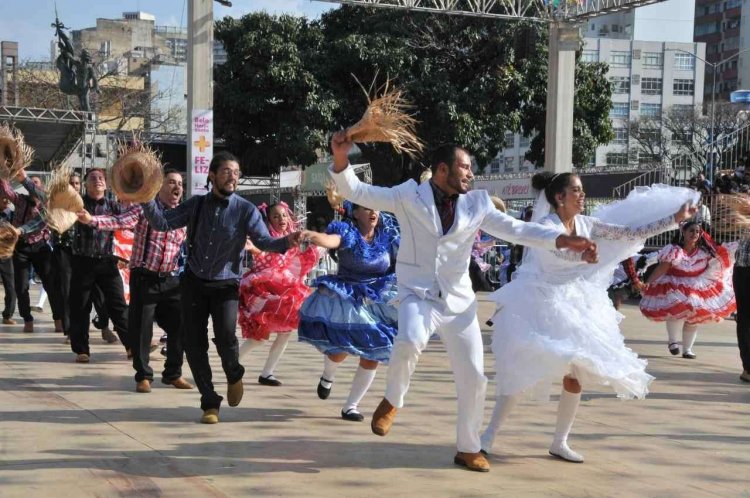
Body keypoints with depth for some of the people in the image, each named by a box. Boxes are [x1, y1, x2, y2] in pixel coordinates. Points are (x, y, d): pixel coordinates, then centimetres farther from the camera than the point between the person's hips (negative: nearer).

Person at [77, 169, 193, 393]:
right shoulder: (145, 208, -4)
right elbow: (120, 221, -19)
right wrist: (92, 220, -34)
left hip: (171, 280, 4)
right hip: (144, 278, -4)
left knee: (179, 326, 5)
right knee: (140, 328, 0)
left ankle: (173, 373, 23)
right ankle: (143, 376, 15)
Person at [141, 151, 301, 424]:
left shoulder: (245, 209, -5)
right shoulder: (196, 205, 3)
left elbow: (264, 241, -15)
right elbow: (162, 223, -1)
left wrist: (286, 241, -36)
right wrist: (147, 199, -17)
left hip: (225, 285, -3)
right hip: (193, 283, 3)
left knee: (225, 335, -22)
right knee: (194, 344, 0)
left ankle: (234, 374, 12)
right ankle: (210, 404, 15)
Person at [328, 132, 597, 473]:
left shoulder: (476, 204, 3)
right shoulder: (408, 196, -4)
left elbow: (515, 229, 2)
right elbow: (357, 192, -6)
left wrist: (562, 240, -9)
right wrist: (341, 159, -24)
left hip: (458, 301, 4)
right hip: (418, 295, -4)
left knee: (473, 378, 3)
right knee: (410, 341, -36)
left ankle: (468, 449, 24)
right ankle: (392, 401, -6)